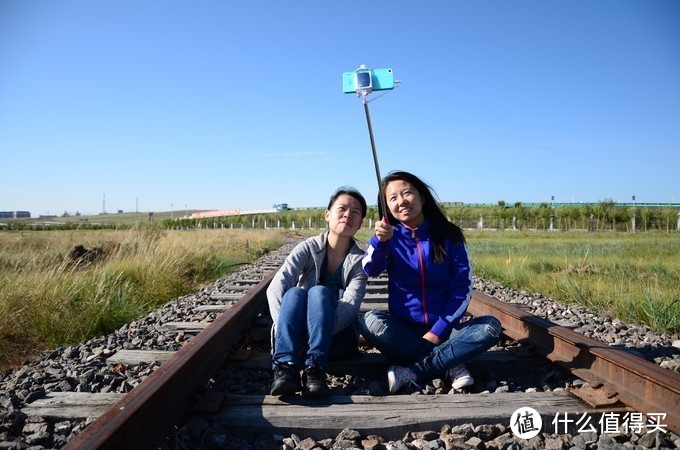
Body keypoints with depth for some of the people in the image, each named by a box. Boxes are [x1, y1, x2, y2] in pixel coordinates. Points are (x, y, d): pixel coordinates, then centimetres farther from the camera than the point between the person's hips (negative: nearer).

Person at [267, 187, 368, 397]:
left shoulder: (359, 260, -5)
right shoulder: (308, 248, -4)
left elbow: (350, 307, -21)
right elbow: (275, 288, -17)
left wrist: (313, 336, -35)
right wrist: (284, 325, -35)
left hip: (337, 338, -1)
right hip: (299, 332, 1)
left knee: (319, 292, -30)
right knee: (294, 293, -31)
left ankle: (315, 368, -45)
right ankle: (285, 367, -47)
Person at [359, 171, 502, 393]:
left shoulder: (449, 235, -1)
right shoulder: (391, 237, 0)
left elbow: (463, 287, -5)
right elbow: (370, 270, -19)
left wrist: (437, 332, -14)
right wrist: (379, 241, -40)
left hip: (443, 329, 0)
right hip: (404, 330, 0)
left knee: (491, 327, -24)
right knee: (370, 321, -29)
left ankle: (413, 372, -24)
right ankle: (450, 364, -20)